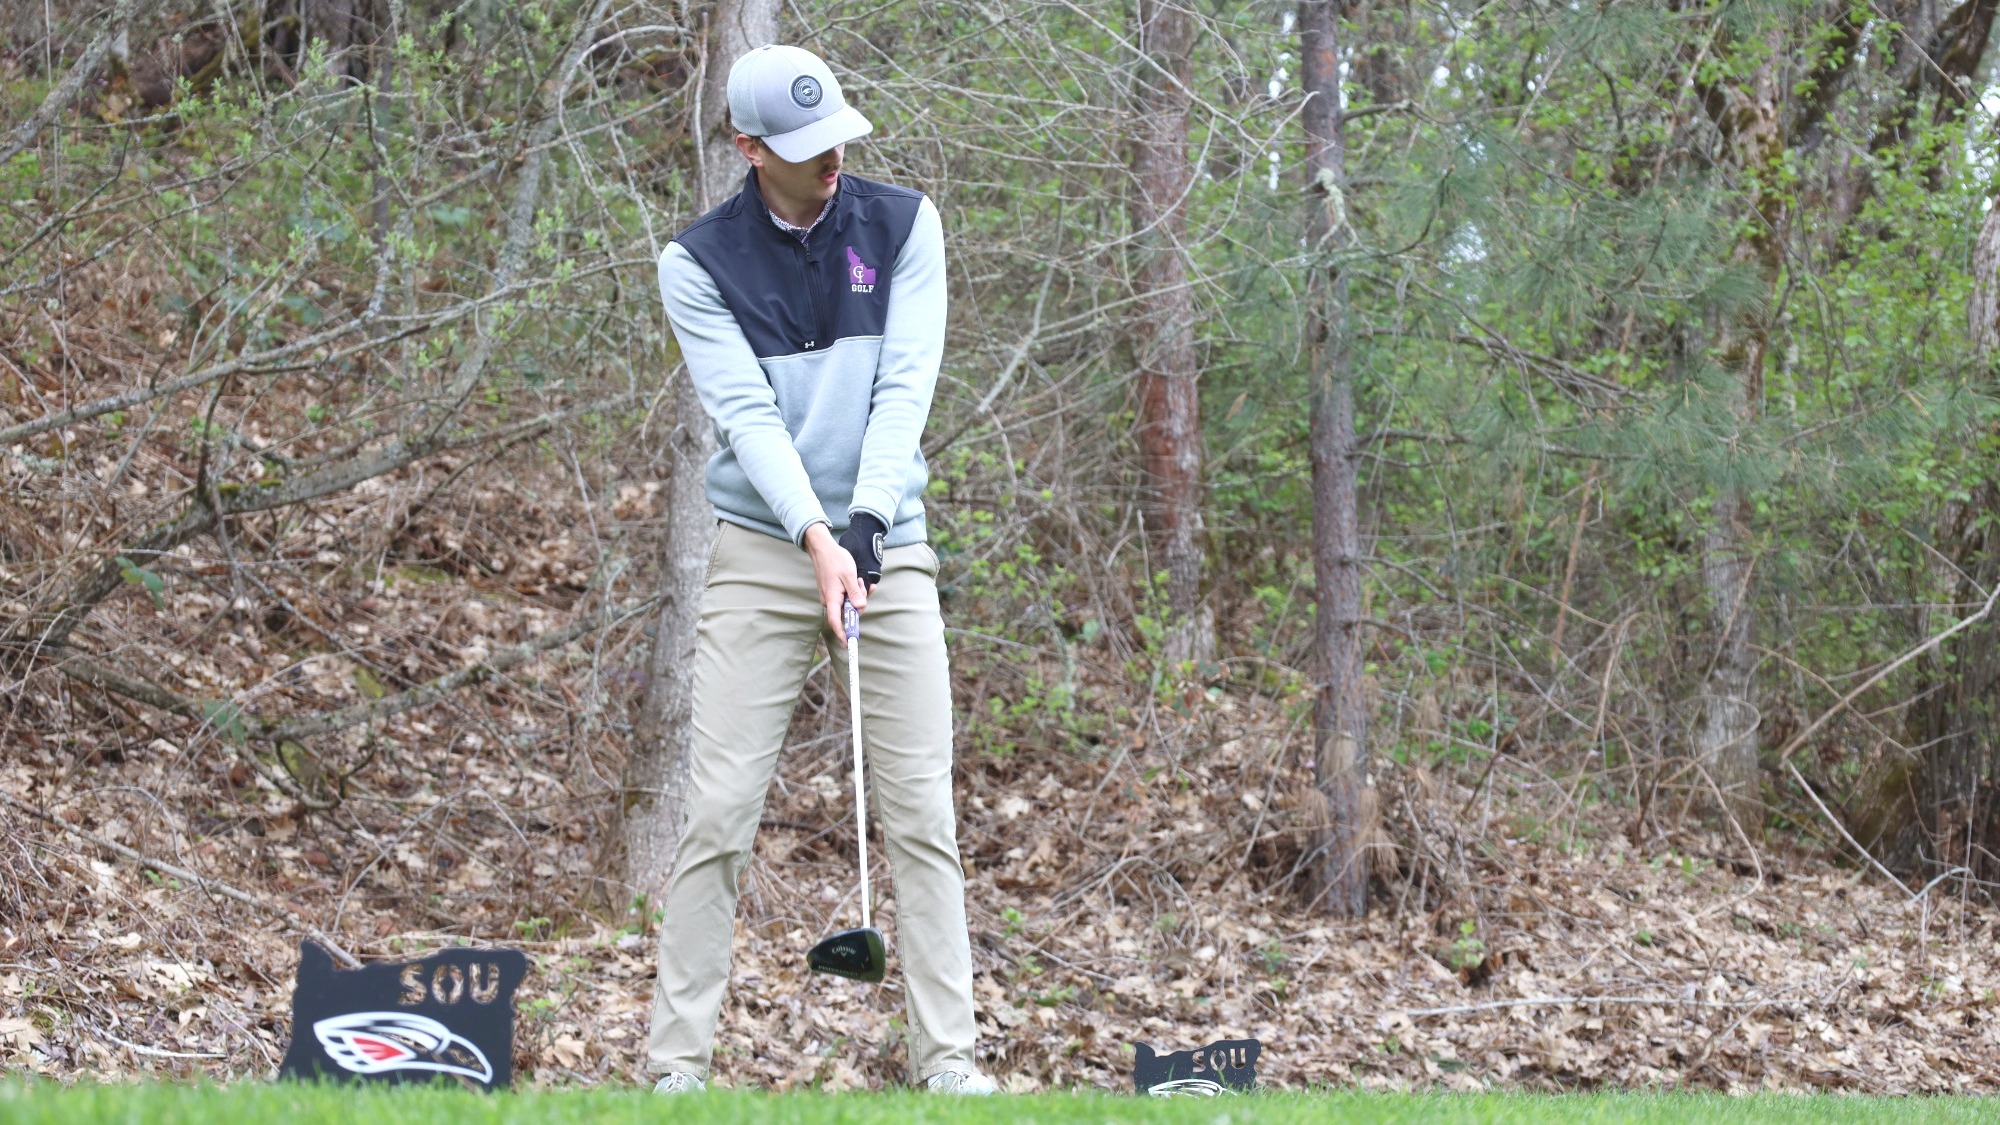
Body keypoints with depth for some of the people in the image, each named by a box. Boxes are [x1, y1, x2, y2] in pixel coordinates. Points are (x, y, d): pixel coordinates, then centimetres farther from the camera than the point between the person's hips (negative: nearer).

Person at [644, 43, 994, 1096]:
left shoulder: (902, 224, 1)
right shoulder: (699, 260, -4)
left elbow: (905, 384, -7)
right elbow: (746, 412, -12)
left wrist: (868, 516, -20)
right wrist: (815, 536, -24)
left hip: (887, 546, 2)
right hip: (762, 553, -1)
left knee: (921, 811, -2)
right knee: (718, 813, -6)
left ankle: (946, 1056, 2)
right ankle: (677, 1064, -2)